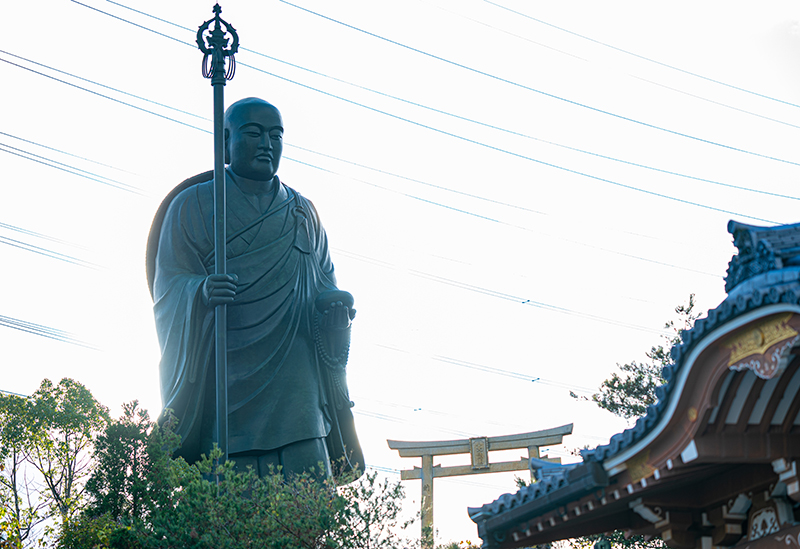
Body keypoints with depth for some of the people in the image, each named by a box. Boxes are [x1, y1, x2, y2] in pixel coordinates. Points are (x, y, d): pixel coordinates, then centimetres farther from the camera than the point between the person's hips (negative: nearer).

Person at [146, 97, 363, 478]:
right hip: (222, 385, -3)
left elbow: (325, 285, 19)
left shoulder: (303, 213, 20)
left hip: (295, 386, 3)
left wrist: (335, 305, -4)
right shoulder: (192, 205, 7)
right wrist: (201, 293, -23)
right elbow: (169, 287, -1)